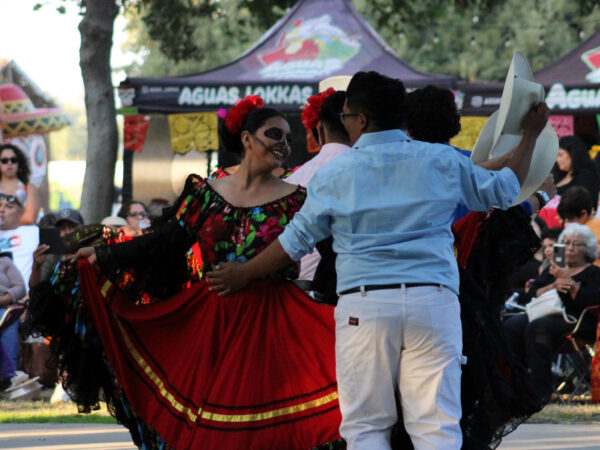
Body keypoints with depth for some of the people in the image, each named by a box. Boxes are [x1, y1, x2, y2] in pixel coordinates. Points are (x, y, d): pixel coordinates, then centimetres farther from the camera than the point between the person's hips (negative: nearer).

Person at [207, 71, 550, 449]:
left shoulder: (335, 175, 4)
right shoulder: (441, 162, 8)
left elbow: (296, 241, 10)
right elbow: (503, 190, 20)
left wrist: (244, 274, 26)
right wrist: (530, 136, 35)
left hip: (365, 305, -1)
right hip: (433, 301, 1)